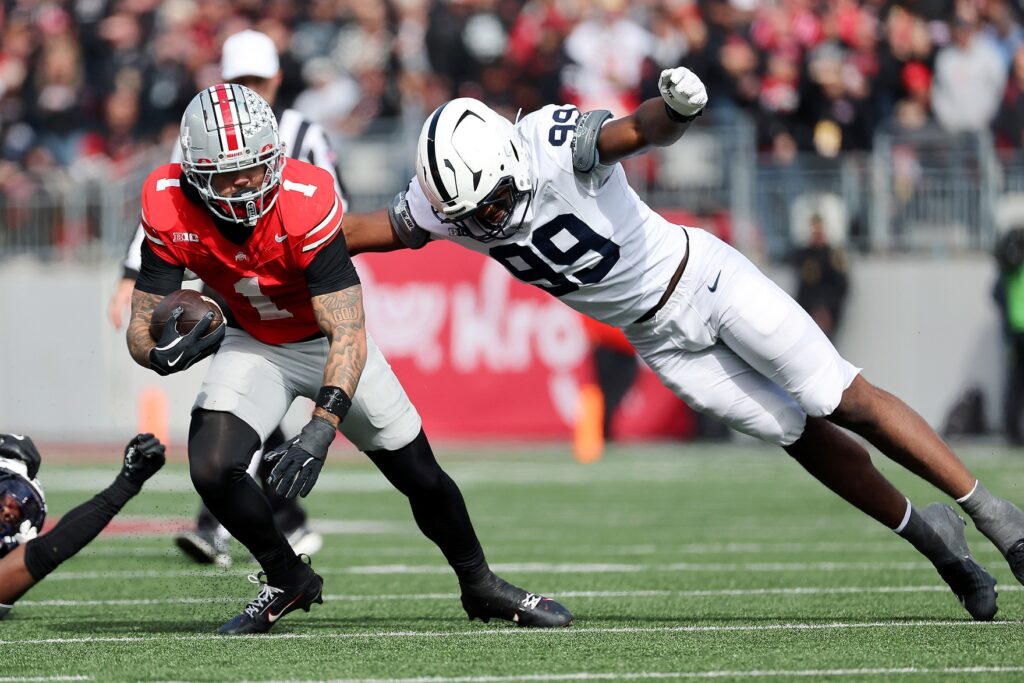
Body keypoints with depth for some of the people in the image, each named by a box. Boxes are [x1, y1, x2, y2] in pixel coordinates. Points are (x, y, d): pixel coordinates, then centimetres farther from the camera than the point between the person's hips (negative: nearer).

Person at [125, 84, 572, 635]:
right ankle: (286, 581, 8)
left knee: (421, 477, 4)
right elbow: (141, 326, -21)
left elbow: (349, 335, -39)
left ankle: (481, 586, 33)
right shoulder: (169, 209, -27)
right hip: (254, 344, 2)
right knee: (211, 468, -21)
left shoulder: (306, 201, -36)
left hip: (330, 341, -2)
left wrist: (320, 429, -51)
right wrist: (162, 354, -46)